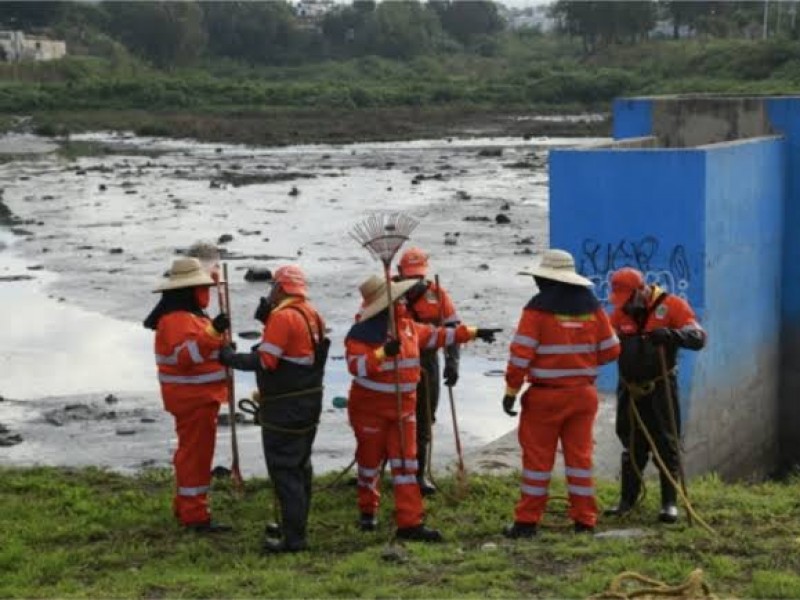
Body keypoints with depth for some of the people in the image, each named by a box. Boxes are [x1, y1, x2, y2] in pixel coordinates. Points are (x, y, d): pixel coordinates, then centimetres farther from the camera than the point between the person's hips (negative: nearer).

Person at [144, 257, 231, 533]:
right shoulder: (176, 320, -20)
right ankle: (194, 515, -4)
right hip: (191, 398, -11)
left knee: (193, 451, 18)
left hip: (199, 396, 11)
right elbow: (185, 355, -34)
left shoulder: (189, 315, 16)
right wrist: (212, 332, -40)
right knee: (196, 453, -8)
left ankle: (185, 507, 29)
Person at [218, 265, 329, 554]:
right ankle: (295, 525, 29)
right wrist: (267, 318, 8)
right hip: (310, 400, 9)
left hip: (285, 408, -9)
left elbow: (265, 361, -21)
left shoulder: (283, 317, -18)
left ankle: (293, 537, -5)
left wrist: (231, 357, -9)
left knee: (284, 469, -5)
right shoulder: (313, 316, 10)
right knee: (301, 465, 18)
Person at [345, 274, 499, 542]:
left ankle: (410, 523, -3)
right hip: (370, 406, -5)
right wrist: (384, 353, -40)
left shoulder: (407, 326, 6)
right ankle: (368, 511, 32)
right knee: (370, 460, 9)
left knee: (406, 463, -1)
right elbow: (356, 366, -28)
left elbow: (436, 336, 19)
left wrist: (472, 333, 21)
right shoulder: (361, 333, -16)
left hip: (403, 405, 5)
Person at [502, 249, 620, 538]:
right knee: (580, 455, 11)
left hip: (545, 395, -4)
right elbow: (611, 350, 6)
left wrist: (511, 390, -7)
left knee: (538, 457, 3)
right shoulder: (591, 306, 3)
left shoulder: (538, 308, -10)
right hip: (583, 393, 4)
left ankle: (527, 521, 6)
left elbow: (521, 354, -14)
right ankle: (584, 520, 13)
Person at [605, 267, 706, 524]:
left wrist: (671, 334, -36)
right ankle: (627, 498, 23)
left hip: (661, 388, -4)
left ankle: (669, 503, 7)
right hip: (630, 389, 5)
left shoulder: (671, 306, -11)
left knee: (667, 444, 1)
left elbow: (698, 338, -19)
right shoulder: (621, 312, 4)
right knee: (632, 445, 13)